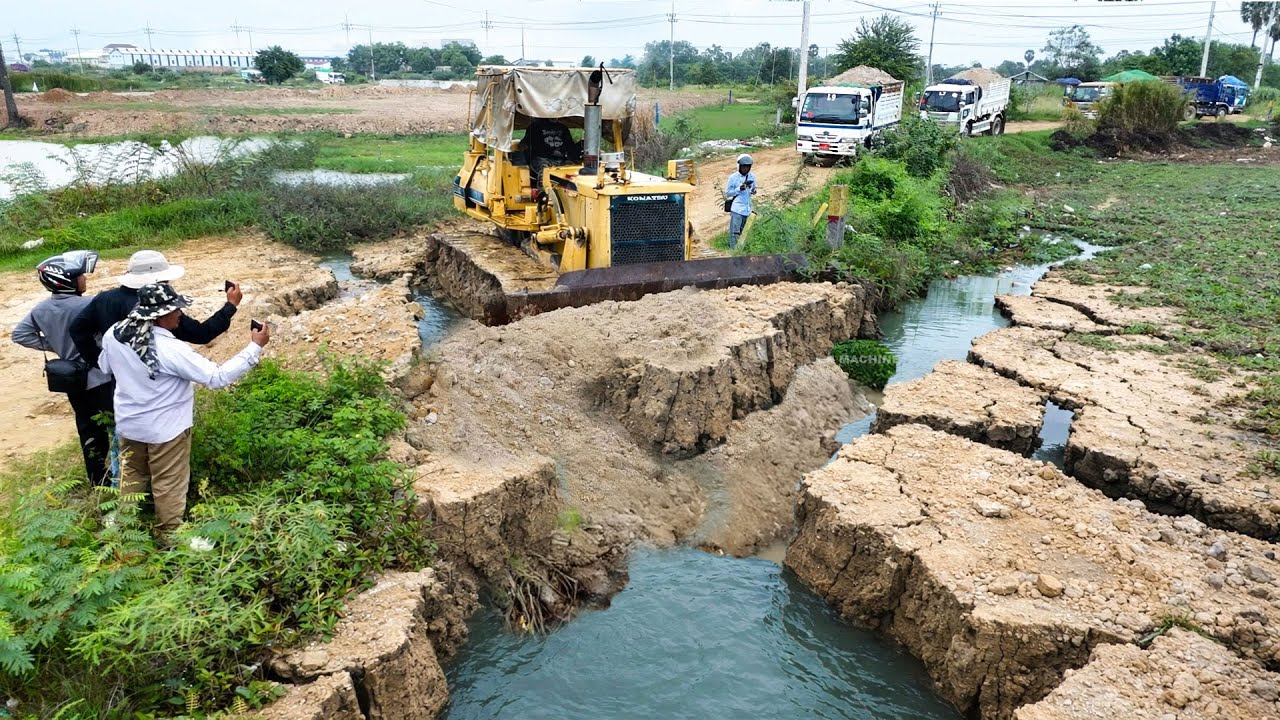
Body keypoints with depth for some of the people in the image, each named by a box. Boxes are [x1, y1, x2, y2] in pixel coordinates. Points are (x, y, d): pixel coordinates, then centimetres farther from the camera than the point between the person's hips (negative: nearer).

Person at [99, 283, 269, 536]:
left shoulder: (113, 335, -11)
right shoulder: (171, 350, -31)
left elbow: (106, 367, 9)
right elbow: (217, 377, -30)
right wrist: (255, 347, -28)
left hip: (128, 424, 6)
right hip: (165, 429, -6)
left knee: (132, 477, 26)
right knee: (169, 487, 13)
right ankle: (169, 535, 28)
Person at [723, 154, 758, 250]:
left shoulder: (752, 177, 8)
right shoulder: (733, 177, -4)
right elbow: (727, 193, -2)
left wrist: (753, 191, -1)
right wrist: (739, 189, -15)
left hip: (747, 209, 5)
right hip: (736, 209, -5)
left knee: (743, 232, 10)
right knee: (734, 232, -11)